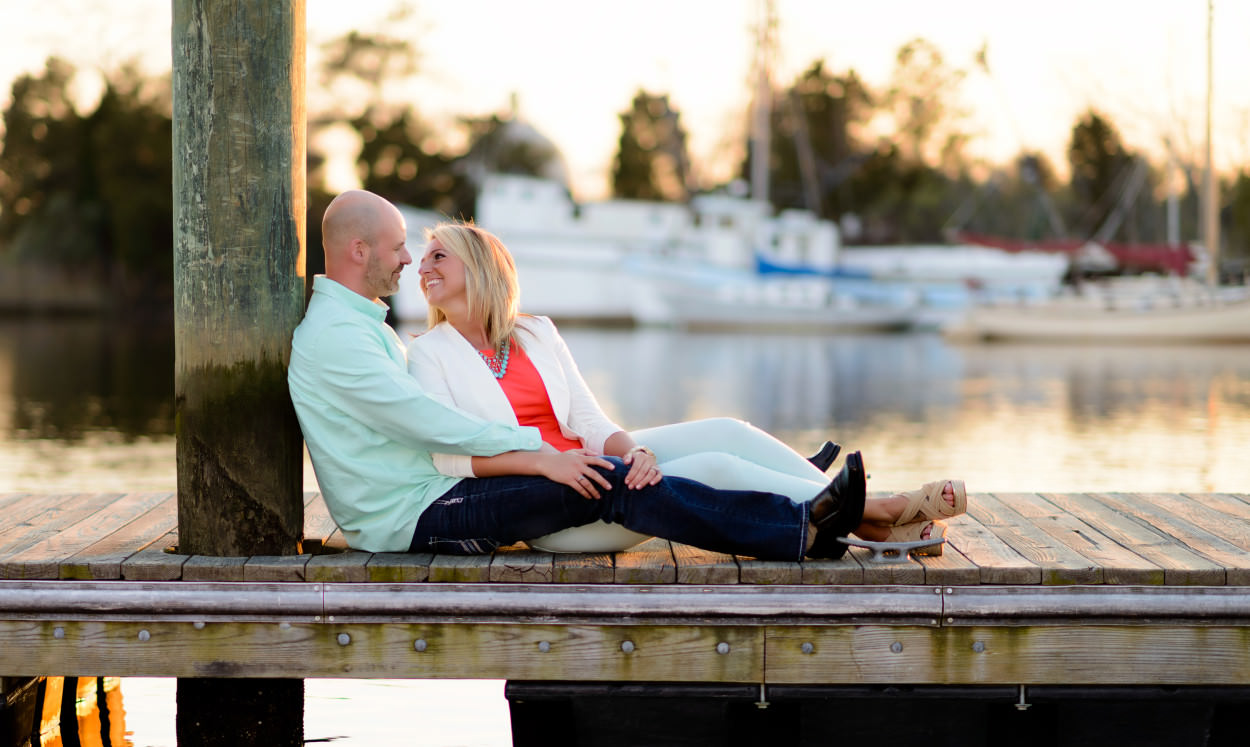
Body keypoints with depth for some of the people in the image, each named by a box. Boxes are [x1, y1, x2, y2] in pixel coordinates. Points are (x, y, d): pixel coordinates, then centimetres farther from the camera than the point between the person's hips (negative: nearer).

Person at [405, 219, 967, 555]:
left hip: (582, 463, 6)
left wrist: (631, 449, -16)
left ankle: (870, 519, -14)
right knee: (713, 468, -21)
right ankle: (871, 512, -14)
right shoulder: (430, 353, 2)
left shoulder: (536, 334, 16)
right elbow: (445, 454, -11)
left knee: (723, 432, -14)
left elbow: (590, 423, 7)